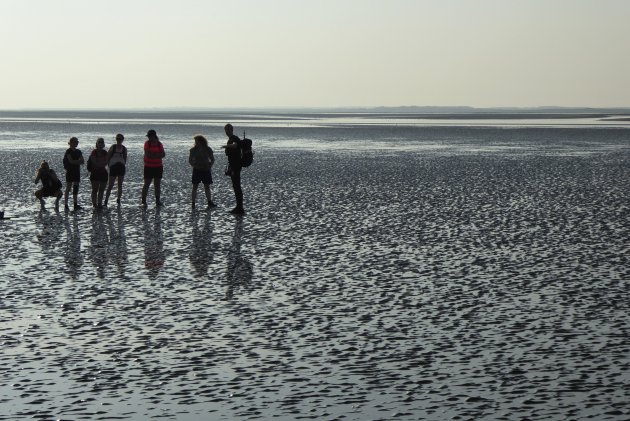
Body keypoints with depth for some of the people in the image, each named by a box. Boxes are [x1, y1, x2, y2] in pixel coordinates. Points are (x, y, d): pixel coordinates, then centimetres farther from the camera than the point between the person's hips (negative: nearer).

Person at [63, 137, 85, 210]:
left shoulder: (78, 152, 11)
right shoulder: (68, 151, -7)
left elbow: (82, 162, 4)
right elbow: (71, 161, -17)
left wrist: (75, 162, -14)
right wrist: (79, 161, -10)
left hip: (77, 171, 6)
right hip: (70, 171, -6)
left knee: (76, 188, 5)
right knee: (68, 187, -4)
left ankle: (76, 204, 7)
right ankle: (66, 204, -1)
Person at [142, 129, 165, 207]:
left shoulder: (159, 144, 3)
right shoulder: (147, 143, -4)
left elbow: (163, 155, -5)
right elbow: (147, 154, -15)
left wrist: (152, 155, -17)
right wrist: (158, 154, -12)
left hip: (158, 167, 3)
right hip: (148, 167, -3)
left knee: (157, 184, 7)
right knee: (146, 184, -4)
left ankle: (157, 201, 13)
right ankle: (143, 201, 0)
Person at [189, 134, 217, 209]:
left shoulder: (208, 149, 1)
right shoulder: (193, 150, -2)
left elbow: (212, 159, 10)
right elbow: (190, 160, 5)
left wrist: (209, 166, -2)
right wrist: (194, 166, -7)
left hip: (206, 170, 1)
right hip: (197, 170, -1)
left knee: (207, 187, 5)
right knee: (195, 186, -1)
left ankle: (210, 202, 9)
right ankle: (193, 203, 2)